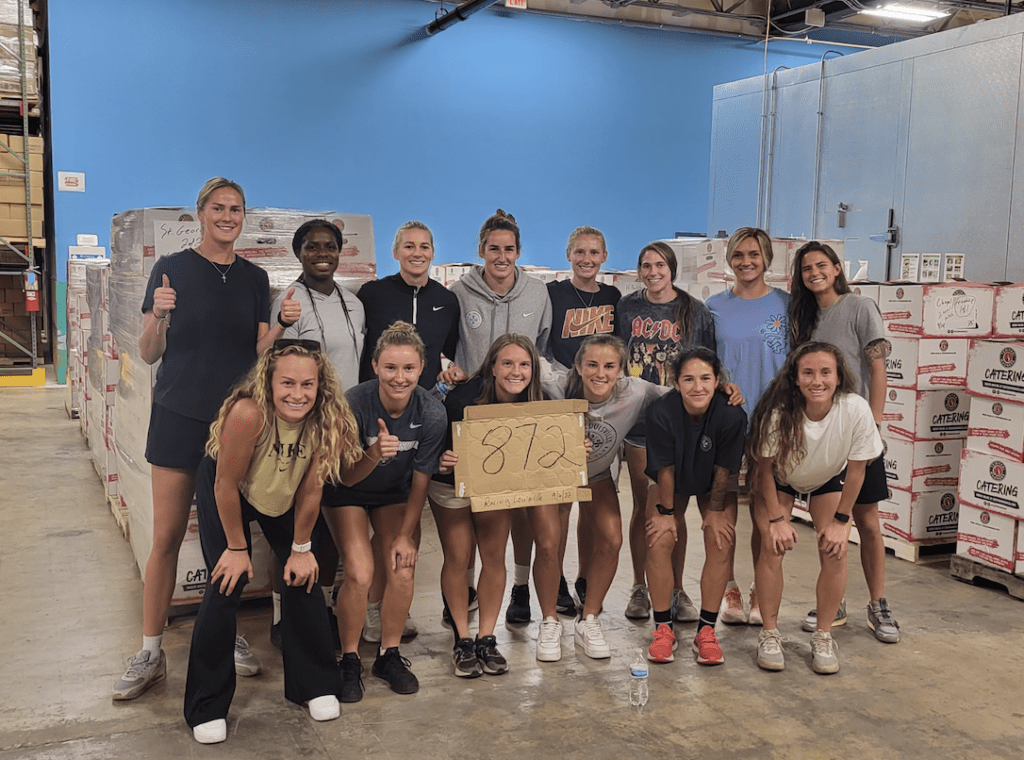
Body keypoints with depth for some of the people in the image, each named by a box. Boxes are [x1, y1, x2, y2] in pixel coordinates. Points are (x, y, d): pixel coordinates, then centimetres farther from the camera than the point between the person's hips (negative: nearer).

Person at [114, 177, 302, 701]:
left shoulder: (254, 278, 9)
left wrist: (282, 325, -10)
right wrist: (158, 316, -21)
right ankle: (150, 654, 10)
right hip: (180, 416, -3)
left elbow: (259, 352, 8)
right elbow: (149, 354, -1)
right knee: (167, 536, -1)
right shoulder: (172, 269, 0)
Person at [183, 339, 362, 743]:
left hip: (281, 498, 3)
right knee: (227, 585, -10)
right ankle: (207, 707, 6)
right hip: (223, 491, -3)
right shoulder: (248, 413, -40)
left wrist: (301, 548, -5)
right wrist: (237, 548, -15)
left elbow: (310, 491, -15)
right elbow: (226, 485, -26)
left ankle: (315, 684, 20)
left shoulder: (326, 421, -29)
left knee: (303, 578, 0)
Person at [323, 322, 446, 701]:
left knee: (402, 570, -12)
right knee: (359, 573, -17)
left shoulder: (432, 413, -24)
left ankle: (389, 655, 11)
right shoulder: (354, 404, -31)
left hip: (395, 494, 2)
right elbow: (346, 478, -23)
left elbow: (420, 481, -11)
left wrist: (406, 535, -7)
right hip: (347, 494, -2)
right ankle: (350, 661, 4)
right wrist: (373, 455, -44)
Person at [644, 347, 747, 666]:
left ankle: (706, 630, 0)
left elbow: (722, 469, -18)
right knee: (659, 540, -14)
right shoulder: (661, 412, -32)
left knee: (721, 541, -13)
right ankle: (663, 629, 0)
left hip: (714, 484, 0)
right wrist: (666, 511, -11)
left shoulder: (732, 415, -31)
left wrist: (715, 510, -8)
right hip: (672, 482, 0)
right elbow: (665, 469, -20)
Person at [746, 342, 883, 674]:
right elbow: (765, 466, -18)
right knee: (773, 546, -16)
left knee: (835, 552, -13)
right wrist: (776, 519, -16)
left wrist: (840, 520, -13)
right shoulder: (779, 412, -35)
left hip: (829, 479, 1)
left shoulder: (856, 410, -33)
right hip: (780, 478, -1)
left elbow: (856, 468, -17)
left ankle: (822, 636, 6)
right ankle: (770, 634, 2)